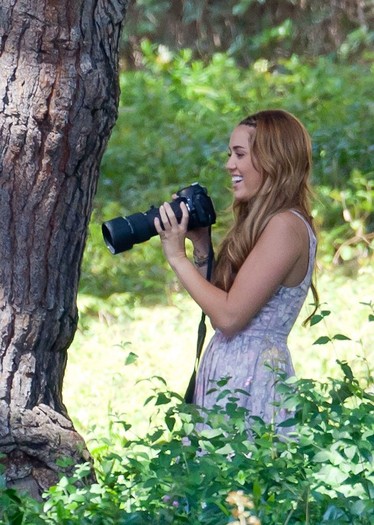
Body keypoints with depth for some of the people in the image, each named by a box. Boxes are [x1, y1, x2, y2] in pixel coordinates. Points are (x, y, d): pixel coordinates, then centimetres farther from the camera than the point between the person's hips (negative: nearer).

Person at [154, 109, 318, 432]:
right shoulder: (262, 224, 16)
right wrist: (201, 250, 7)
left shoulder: (286, 226, -14)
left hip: (251, 379, -9)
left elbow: (229, 316, -19)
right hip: (229, 372, 9)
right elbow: (220, 312, 15)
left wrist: (178, 257, -10)